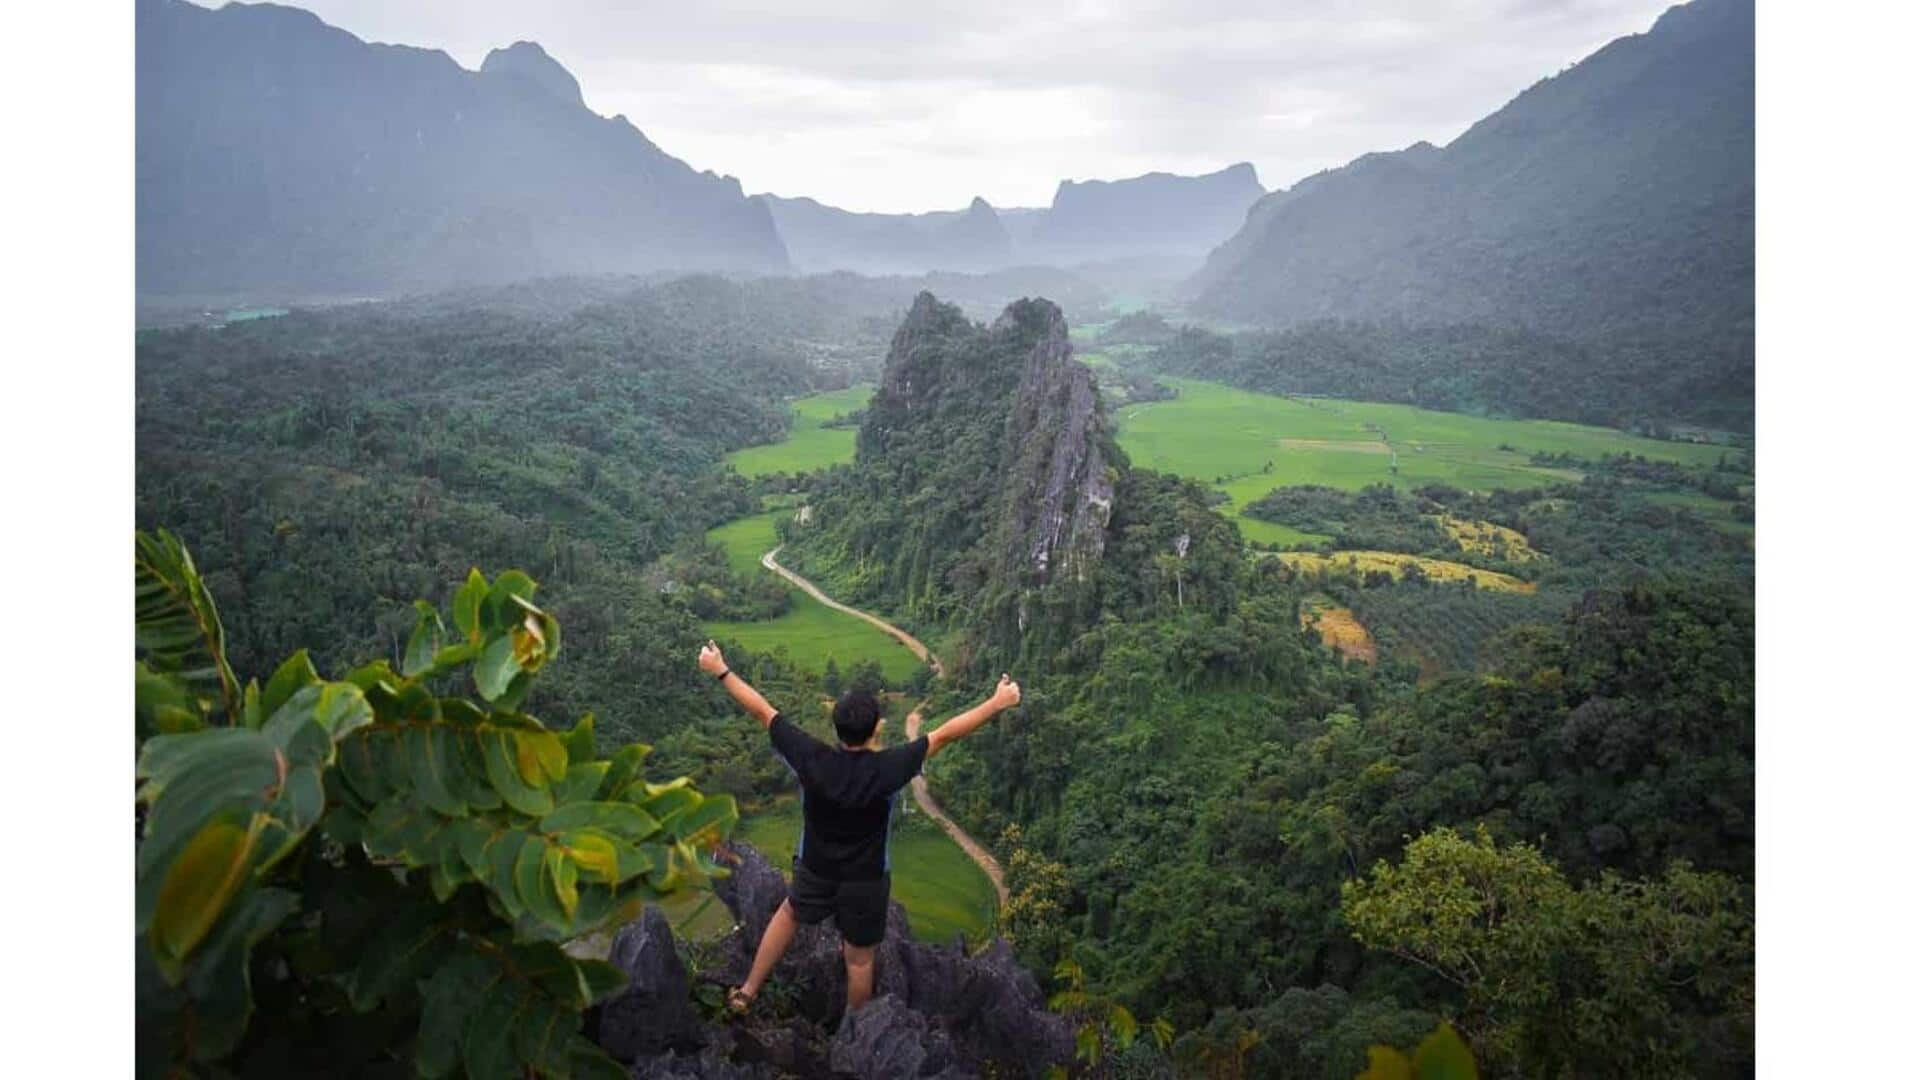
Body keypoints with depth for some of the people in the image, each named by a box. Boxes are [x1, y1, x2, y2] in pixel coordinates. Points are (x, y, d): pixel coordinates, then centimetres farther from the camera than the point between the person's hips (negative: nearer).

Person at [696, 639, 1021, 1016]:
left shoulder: (812, 759, -26)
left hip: (814, 874, 2)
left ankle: (747, 991, 41)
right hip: (865, 883, -2)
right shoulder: (886, 769, -30)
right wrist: (998, 703, -14)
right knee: (859, 959, 19)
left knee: (789, 914, 33)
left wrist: (720, 670, -7)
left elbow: (762, 711, -17)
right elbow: (946, 733, -22)